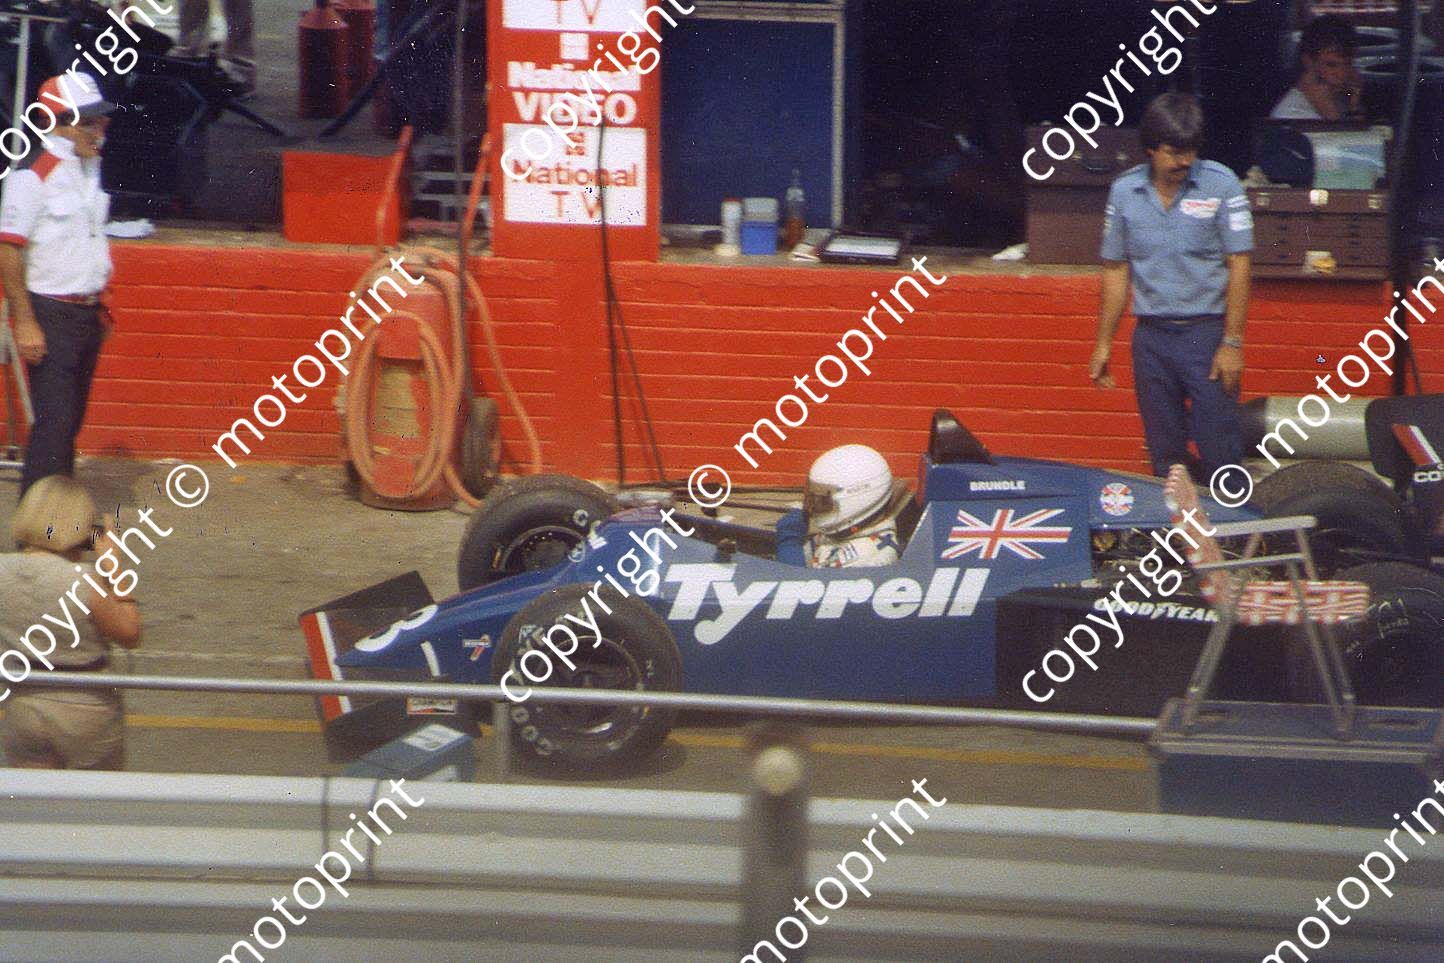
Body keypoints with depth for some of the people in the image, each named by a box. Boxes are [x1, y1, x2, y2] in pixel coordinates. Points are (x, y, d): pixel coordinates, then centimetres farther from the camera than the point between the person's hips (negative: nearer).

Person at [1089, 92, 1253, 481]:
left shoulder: (1220, 184, -6)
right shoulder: (1125, 190, 4)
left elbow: (1238, 266, -6)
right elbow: (1116, 271, 11)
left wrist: (1232, 343, -10)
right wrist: (1103, 344, 11)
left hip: (1207, 332, -3)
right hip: (1151, 336, 3)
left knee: (1220, 450, -6)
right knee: (1165, 454, 9)